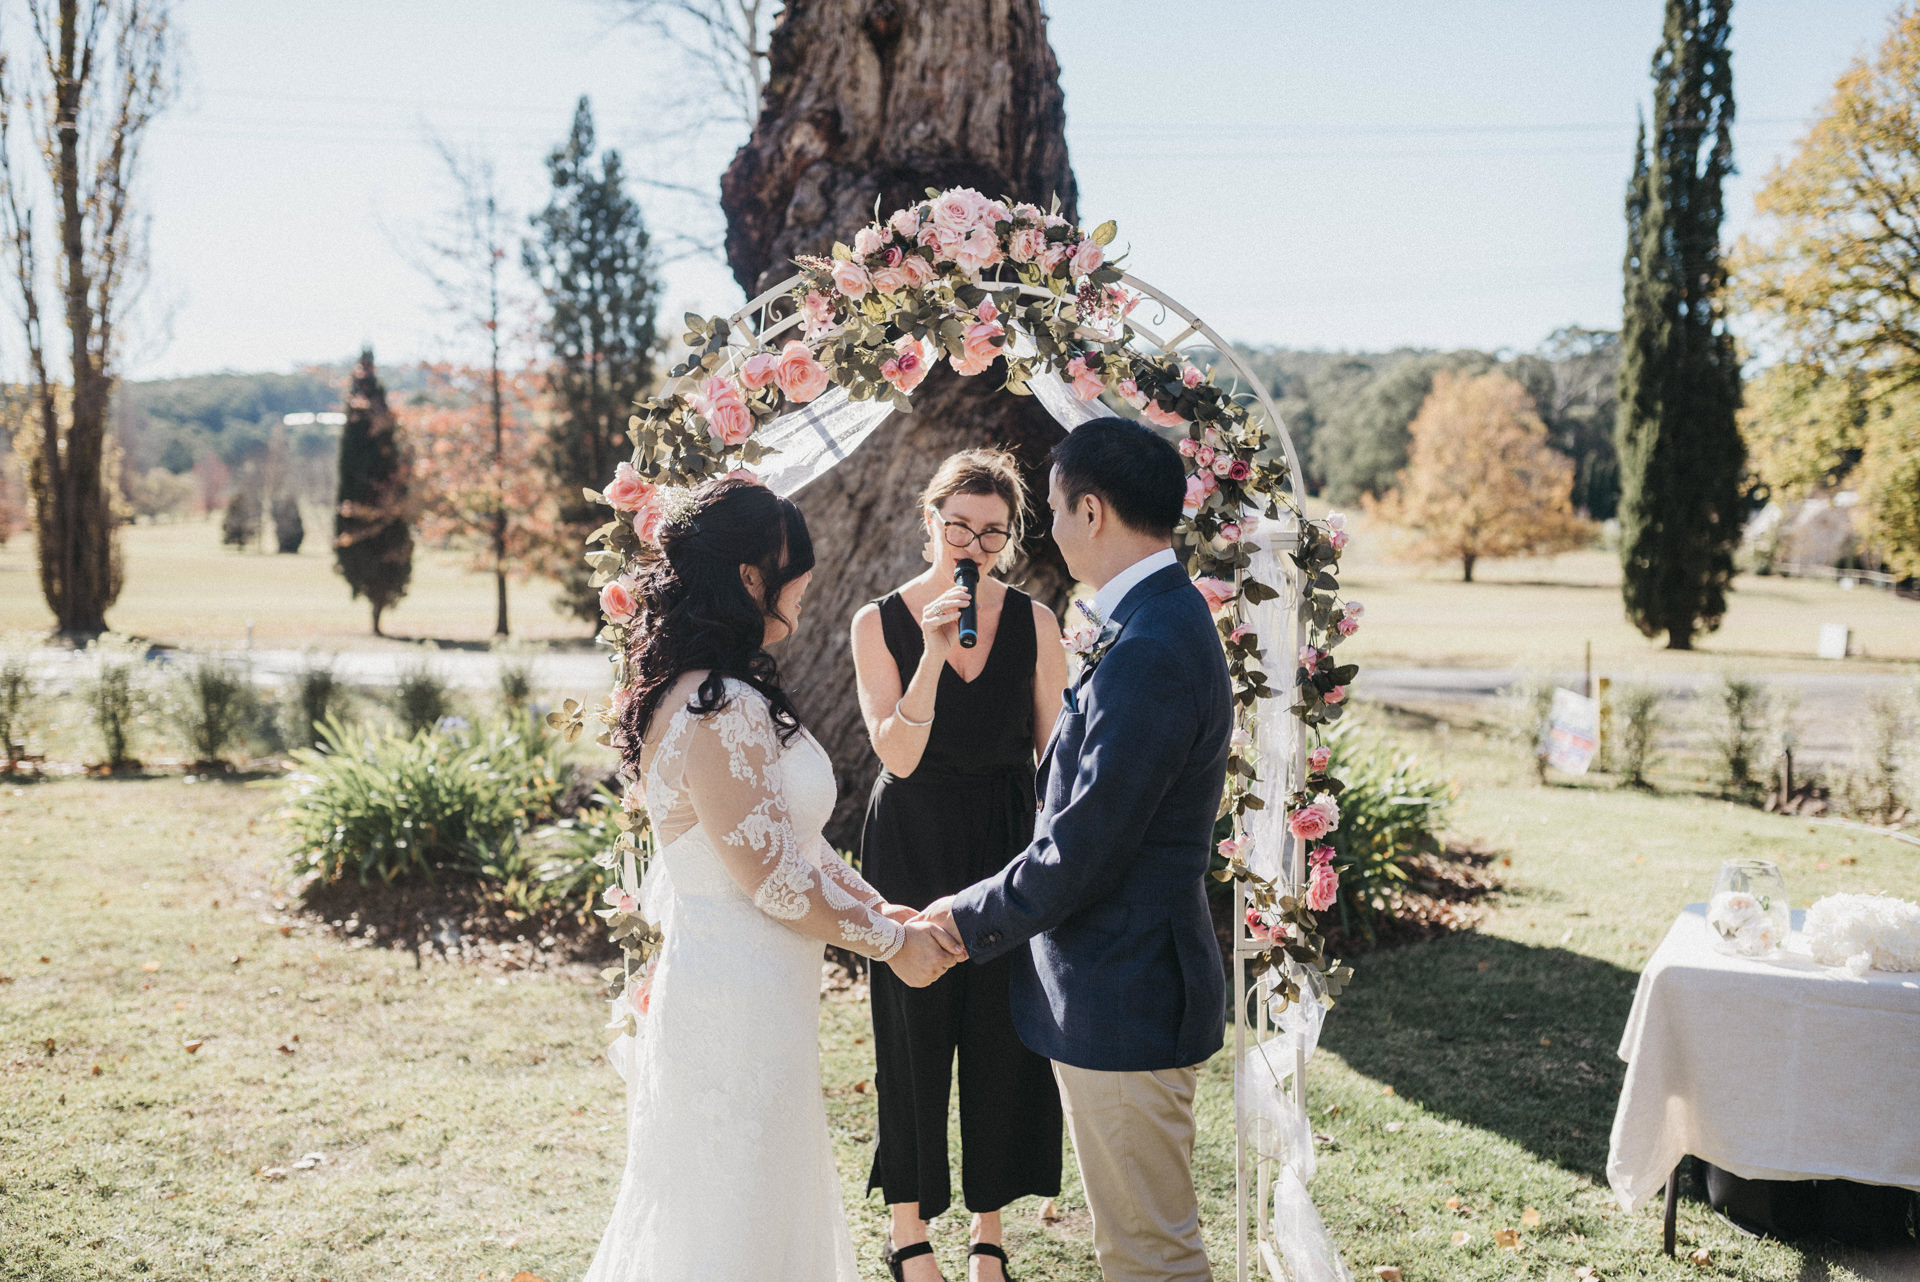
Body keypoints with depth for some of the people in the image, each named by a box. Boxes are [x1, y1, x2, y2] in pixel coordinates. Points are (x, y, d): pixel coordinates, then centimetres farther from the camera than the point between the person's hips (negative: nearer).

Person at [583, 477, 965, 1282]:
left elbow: (797, 841, 12)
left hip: (732, 986, 10)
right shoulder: (721, 710, -23)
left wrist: (884, 912, 4)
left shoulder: (712, 695, 10)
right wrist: (889, 942, -9)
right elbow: (771, 876, -21)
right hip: (739, 997, -10)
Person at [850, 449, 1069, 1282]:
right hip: (911, 847, -1)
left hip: (1008, 843, 1)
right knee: (913, 1033, 8)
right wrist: (934, 652, -22)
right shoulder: (881, 621, -5)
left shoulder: (1032, 622, -2)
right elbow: (898, 755, -12)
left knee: (1003, 1038, 8)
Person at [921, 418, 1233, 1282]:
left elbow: (1082, 848, -24)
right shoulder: (1160, 620, 8)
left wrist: (970, 920, -9)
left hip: (1121, 997, -10)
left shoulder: (1148, 650, -25)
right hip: (1127, 975, 10)